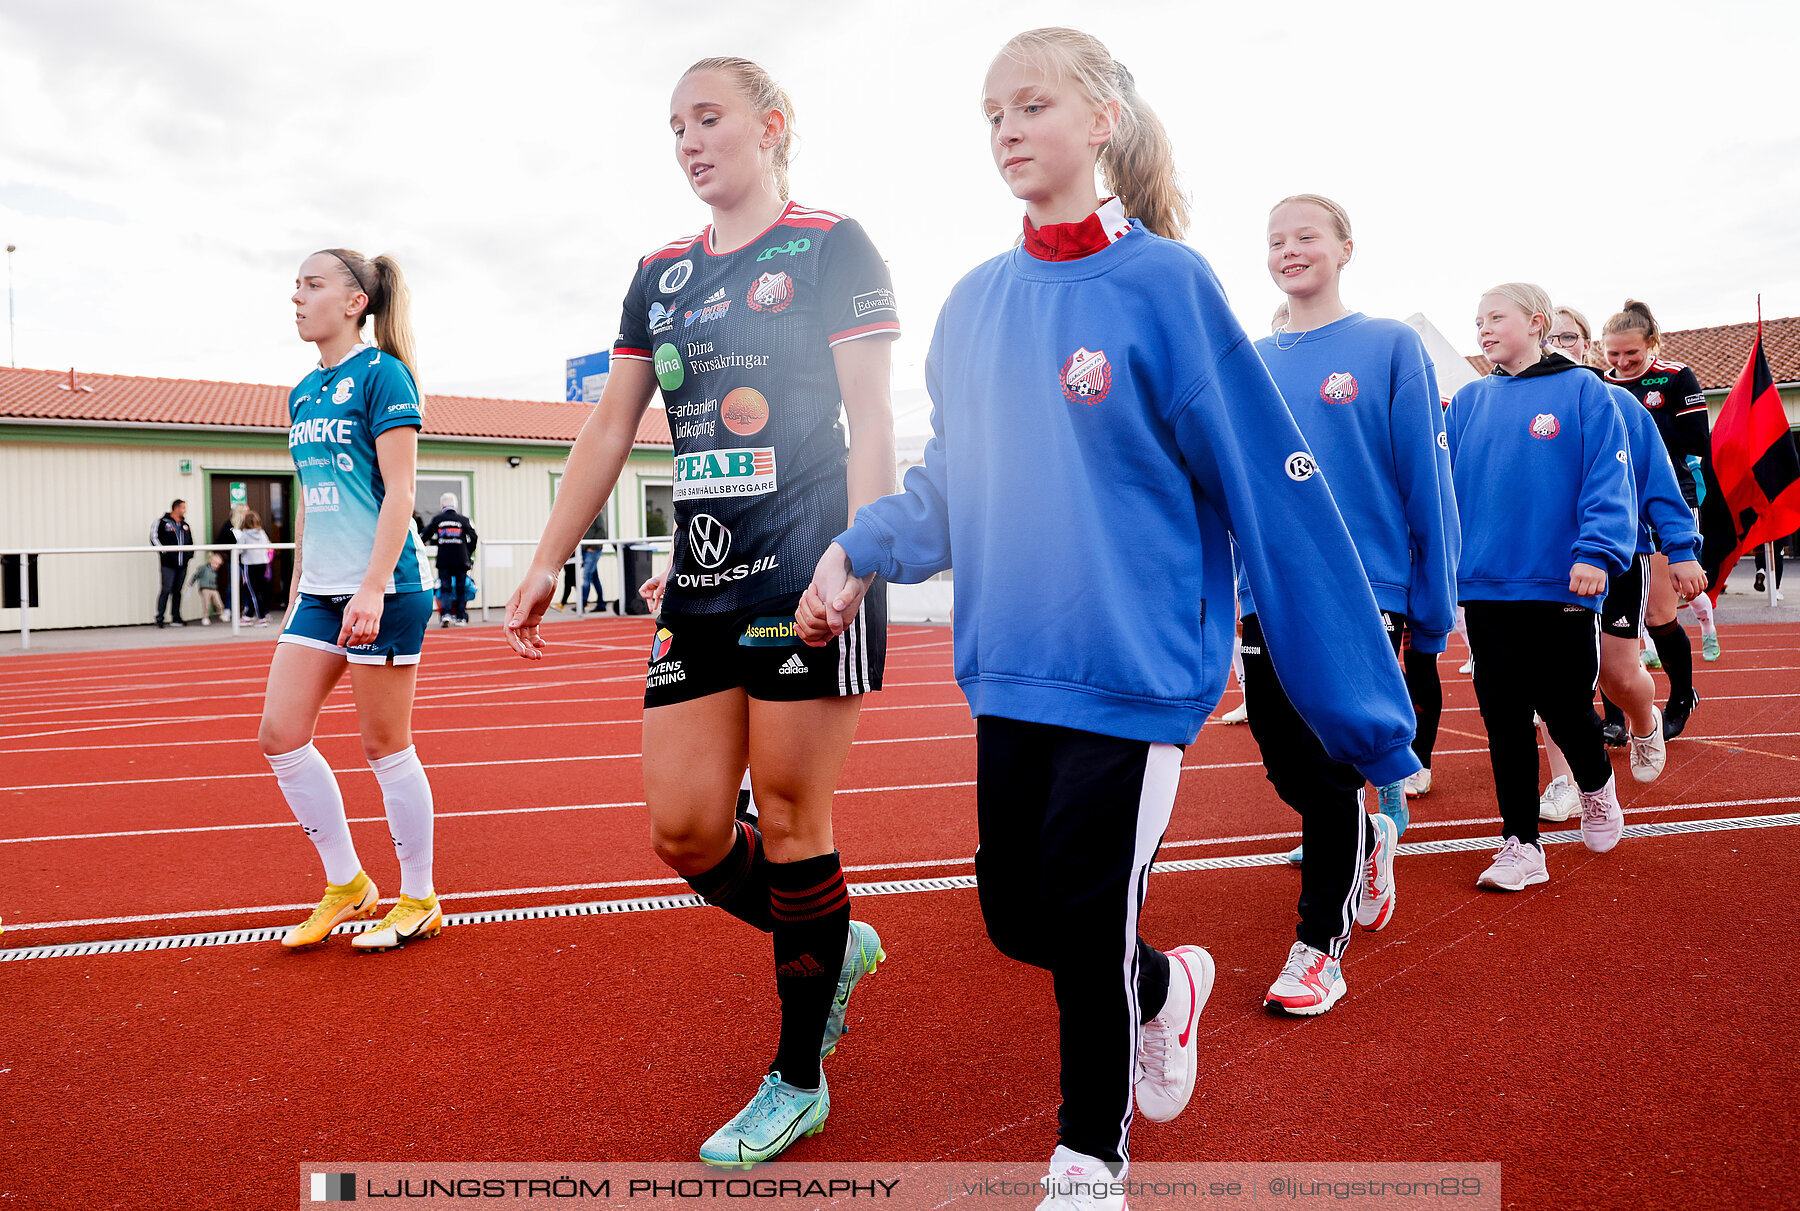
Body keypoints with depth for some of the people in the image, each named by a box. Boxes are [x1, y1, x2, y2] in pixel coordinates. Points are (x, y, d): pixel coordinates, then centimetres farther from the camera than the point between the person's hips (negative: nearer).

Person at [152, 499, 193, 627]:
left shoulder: (185, 525, 17)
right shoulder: (162, 522, -1)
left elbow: (190, 542, 24)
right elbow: (154, 538, -5)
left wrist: (189, 554, 8)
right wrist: (164, 551, -12)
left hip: (182, 564, 6)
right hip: (168, 563, -6)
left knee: (177, 590, 10)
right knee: (166, 590, -9)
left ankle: (176, 617, 15)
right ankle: (159, 618, -4)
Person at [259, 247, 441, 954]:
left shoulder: (381, 373, -8)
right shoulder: (303, 392, 16)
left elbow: (399, 491, -14)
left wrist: (372, 588, -21)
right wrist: (298, 592, 20)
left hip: (385, 587, -8)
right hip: (321, 588, 8)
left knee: (385, 746, 0)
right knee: (280, 735, 5)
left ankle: (419, 902, 15)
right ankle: (345, 883, 19)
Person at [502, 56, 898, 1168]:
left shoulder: (831, 246, 0)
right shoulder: (662, 273, 17)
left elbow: (871, 420, -7)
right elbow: (611, 428, 17)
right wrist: (547, 563, 13)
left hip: (807, 575, -6)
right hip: (699, 582, 6)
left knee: (790, 822, 0)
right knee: (684, 833, 2)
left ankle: (799, 1079, 18)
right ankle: (837, 946, 30)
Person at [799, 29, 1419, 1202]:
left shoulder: (1165, 284, -9)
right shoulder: (974, 304, 7)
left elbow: (1275, 491, -12)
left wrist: (1367, 709, -13)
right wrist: (860, 553, 2)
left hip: (1133, 663, -5)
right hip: (1011, 667, 5)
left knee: (1086, 919, 3)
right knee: (1017, 913, 11)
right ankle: (1162, 985, 44)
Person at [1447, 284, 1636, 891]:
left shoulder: (1584, 392, 0)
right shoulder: (1469, 402, 10)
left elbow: (1608, 479, -8)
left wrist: (1597, 550, -19)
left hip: (1561, 584, -3)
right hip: (1485, 584, 3)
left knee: (1566, 707, 4)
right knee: (1504, 716, 5)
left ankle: (1596, 785, 38)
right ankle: (1521, 845, 15)